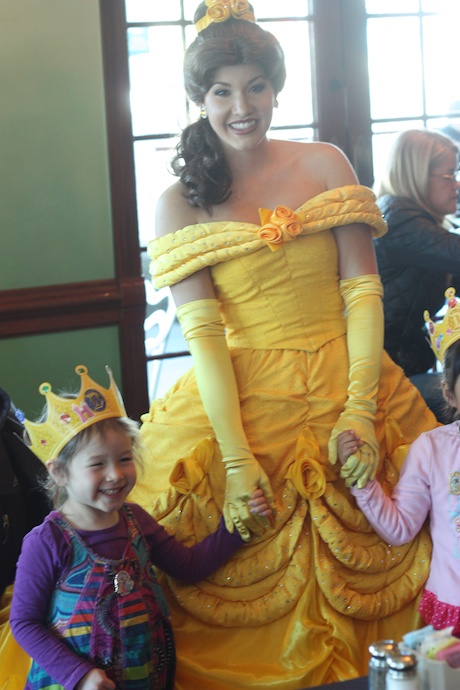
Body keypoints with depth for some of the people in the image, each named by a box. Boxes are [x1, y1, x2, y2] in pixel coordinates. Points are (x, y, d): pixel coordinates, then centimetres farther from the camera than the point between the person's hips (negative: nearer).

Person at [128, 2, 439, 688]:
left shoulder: (325, 163, 4)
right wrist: (236, 458, -16)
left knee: (360, 583, 4)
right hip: (239, 403, -1)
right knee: (252, 597, 1)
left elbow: (362, 291, 0)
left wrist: (360, 411, -12)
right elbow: (202, 331, -7)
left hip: (343, 392, 2)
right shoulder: (180, 203, 0)